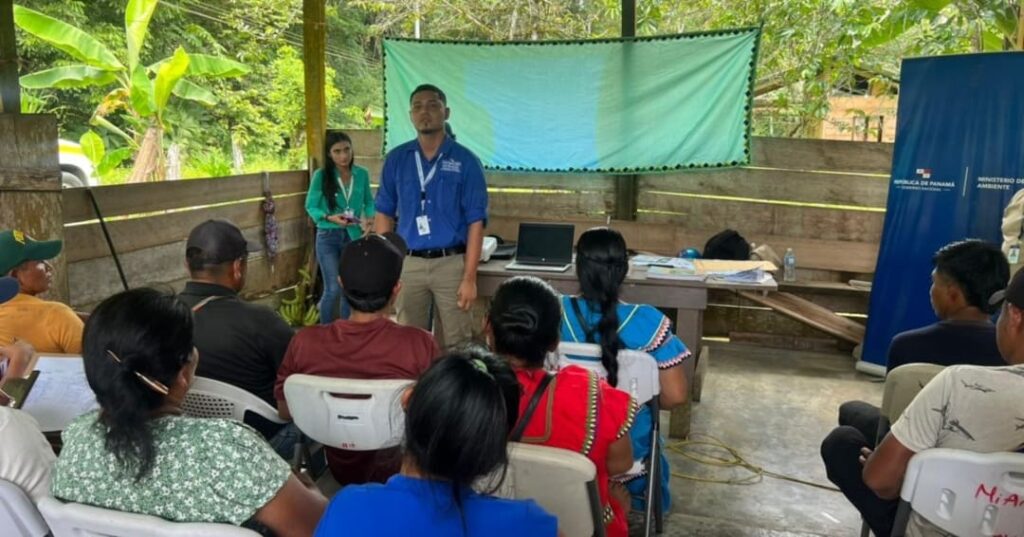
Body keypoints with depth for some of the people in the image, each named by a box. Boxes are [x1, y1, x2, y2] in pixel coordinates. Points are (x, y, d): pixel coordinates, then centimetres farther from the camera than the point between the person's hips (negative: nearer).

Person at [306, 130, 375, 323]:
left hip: (354, 236, 3)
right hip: (328, 237, -3)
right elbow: (310, 206, -4)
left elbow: (369, 202, 10)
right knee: (333, 289, -6)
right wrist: (329, 217, -21)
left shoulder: (362, 174, -1)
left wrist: (368, 218, -10)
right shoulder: (320, 175, -9)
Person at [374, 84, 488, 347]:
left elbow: (475, 222, -5)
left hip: (451, 263, -2)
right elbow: (384, 214, 9)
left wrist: (469, 277, -10)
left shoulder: (466, 161, -3)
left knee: (458, 342, 4)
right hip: (407, 263, 3)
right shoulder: (396, 159, 5)